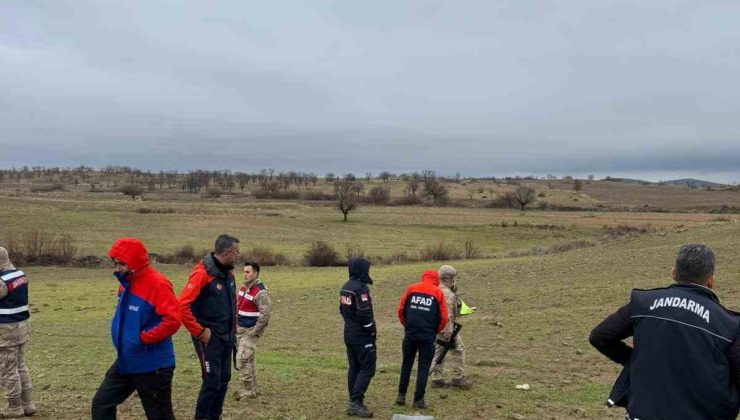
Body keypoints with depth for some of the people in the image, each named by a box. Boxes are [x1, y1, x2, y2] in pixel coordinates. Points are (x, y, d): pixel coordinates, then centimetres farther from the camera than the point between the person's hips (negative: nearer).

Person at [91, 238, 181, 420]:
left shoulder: (157, 284, -20)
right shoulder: (126, 282, 6)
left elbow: (172, 320, -28)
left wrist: (143, 338, -21)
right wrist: (121, 336, 9)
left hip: (153, 366, -8)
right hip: (125, 362, 8)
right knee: (101, 404, 12)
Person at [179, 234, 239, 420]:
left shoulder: (228, 272, 6)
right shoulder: (202, 273, -19)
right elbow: (182, 306, -24)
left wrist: (234, 325, 13)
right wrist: (199, 332, -19)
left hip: (227, 336, 8)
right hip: (209, 337, -8)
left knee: (224, 379, 13)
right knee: (212, 381, -5)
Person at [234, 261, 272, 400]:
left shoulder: (260, 292, -19)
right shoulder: (243, 287, 8)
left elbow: (265, 314, -23)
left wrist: (254, 332, -18)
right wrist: (236, 324, 16)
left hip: (250, 331, -9)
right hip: (240, 329, 9)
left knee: (242, 359, -10)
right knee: (248, 360, 16)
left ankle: (249, 391, 1)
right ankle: (252, 388, 27)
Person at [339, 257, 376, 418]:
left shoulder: (345, 287, 9)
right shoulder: (360, 288, -20)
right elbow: (365, 314, -22)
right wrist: (372, 331, -10)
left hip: (349, 334, 9)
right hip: (362, 336, -9)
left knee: (354, 368, 14)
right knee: (367, 369, -4)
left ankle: (354, 402, 19)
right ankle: (356, 403, -7)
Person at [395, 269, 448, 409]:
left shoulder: (411, 289, 4)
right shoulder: (438, 292, 0)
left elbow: (401, 310, 3)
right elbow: (443, 317, -2)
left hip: (410, 334, 2)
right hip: (427, 336, -2)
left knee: (406, 364, 17)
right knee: (423, 367, 7)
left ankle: (401, 395, 19)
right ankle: (418, 399, 7)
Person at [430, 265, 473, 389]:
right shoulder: (447, 293, -21)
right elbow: (447, 314, -26)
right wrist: (448, 332, -26)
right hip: (445, 327, -9)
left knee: (438, 351, 13)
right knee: (458, 350, 3)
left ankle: (436, 379, 16)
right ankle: (458, 378, 8)